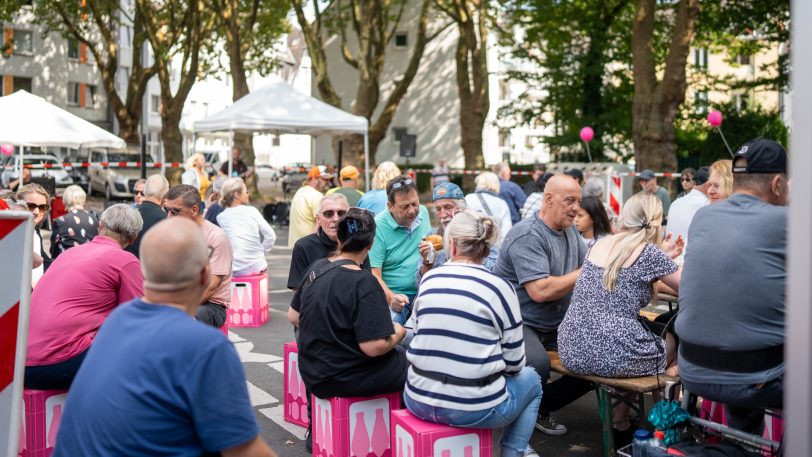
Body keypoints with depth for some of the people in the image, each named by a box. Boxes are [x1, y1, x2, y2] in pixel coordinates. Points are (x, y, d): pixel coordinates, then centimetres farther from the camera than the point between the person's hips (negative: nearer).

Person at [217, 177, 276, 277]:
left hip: (236, 270, 0)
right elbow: (271, 236, -8)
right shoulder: (252, 211, -3)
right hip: (257, 267, 0)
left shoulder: (221, 217, -1)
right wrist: (261, 253, 8)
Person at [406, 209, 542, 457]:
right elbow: (514, 361, -5)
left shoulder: (429, 279, 0)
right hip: (474, 408, -3)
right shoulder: (499, 287, -10)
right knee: (531, 380, 26)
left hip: (418, 400, 3)